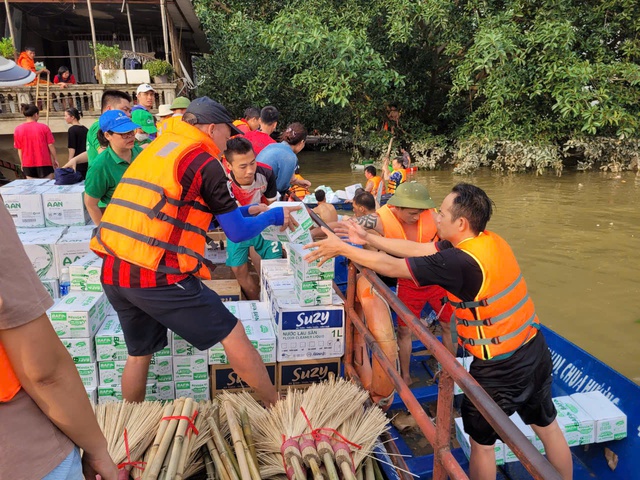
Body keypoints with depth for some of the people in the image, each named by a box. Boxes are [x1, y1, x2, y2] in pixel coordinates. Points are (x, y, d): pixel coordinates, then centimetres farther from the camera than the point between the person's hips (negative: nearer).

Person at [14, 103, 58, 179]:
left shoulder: (18, 129, -1)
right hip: (44, 164, -2)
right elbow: (51, 145, -6)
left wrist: (22, 163, 14)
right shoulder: (43, 127, -8)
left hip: (28, 164, 3)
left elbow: (19, 149, 3)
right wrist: (55, 159, 4)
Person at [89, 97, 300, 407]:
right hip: (156, 275, -8)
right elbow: (237, 232, -1)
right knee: (232, 334, 4)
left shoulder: (157, 147, 20)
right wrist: (273, 217, 16)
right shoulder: (205, 162, -4)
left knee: (139, 352, 23)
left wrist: (243, 211, 29)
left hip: (112, 272, 8)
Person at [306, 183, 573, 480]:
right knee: (548, 427, 23)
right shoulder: (490, 240, -1)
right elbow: (417, 249, 3)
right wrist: (368, 239, 5)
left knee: (481, 441, 15)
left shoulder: (461, 261, -27)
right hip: (535, 350, 8)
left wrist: (342, 248, -9)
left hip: (500, 368, -7)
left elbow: (391, 267, -20)